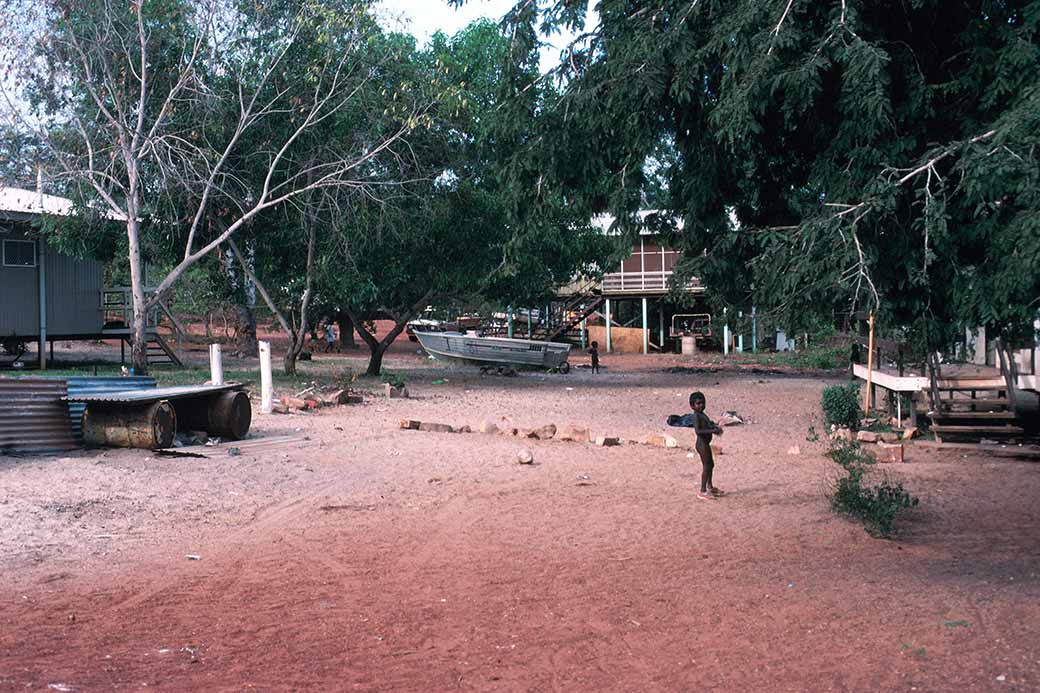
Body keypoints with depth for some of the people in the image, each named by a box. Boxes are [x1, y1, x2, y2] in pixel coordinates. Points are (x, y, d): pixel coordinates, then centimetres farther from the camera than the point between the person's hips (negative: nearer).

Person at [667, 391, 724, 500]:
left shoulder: (702, 415, 13)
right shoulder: (696, 416, -17)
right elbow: (697, 431, -29)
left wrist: (716, 427, 6)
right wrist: (713, 430, -29)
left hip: (705, 443, 10)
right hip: (702, 443, -10)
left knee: (711, 465, 21)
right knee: (706, 466, -8)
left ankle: (710, 487, 35)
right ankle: (703, 491, -3)